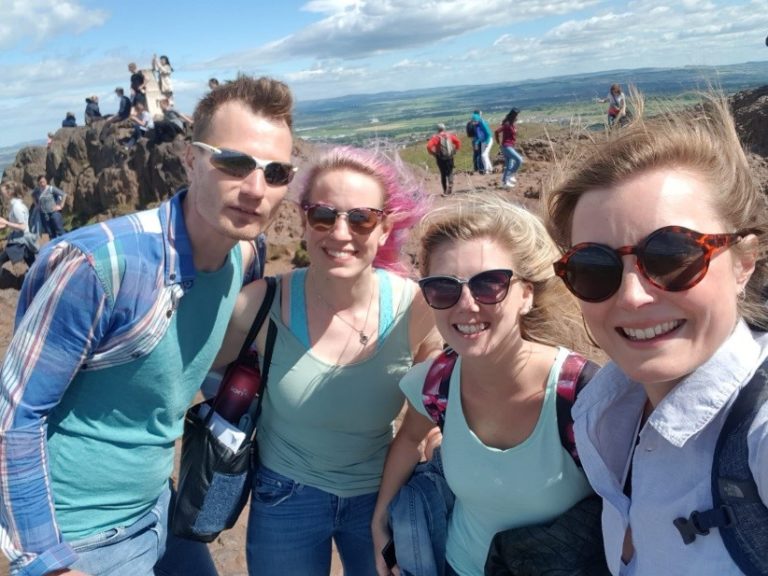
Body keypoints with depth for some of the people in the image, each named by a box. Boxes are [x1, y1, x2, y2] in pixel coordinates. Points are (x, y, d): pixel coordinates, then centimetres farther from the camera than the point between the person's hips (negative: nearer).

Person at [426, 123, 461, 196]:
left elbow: (429, 146, -19)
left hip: (440, 158, -1)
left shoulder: (436, 137, -5)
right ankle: (450, 184, -13)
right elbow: (458, 142, -2)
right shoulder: (450, 135, 3)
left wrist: (433, 153, -4)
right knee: (450, 172, 14)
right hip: (450, 157, 1)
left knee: (443, 174, 10)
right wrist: (455, 150, 8)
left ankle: (445, 191, 9)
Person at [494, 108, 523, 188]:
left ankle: (505, 182, 16)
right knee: (519, 160, -18)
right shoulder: (507, 124, -15)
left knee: (509, 166, 11)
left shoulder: (512, 125, 12)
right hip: (506, 147, -9)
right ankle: (510, 176, -10)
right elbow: (496, 132, -21)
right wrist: (499, 142, -11)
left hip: (510, 147, 9)